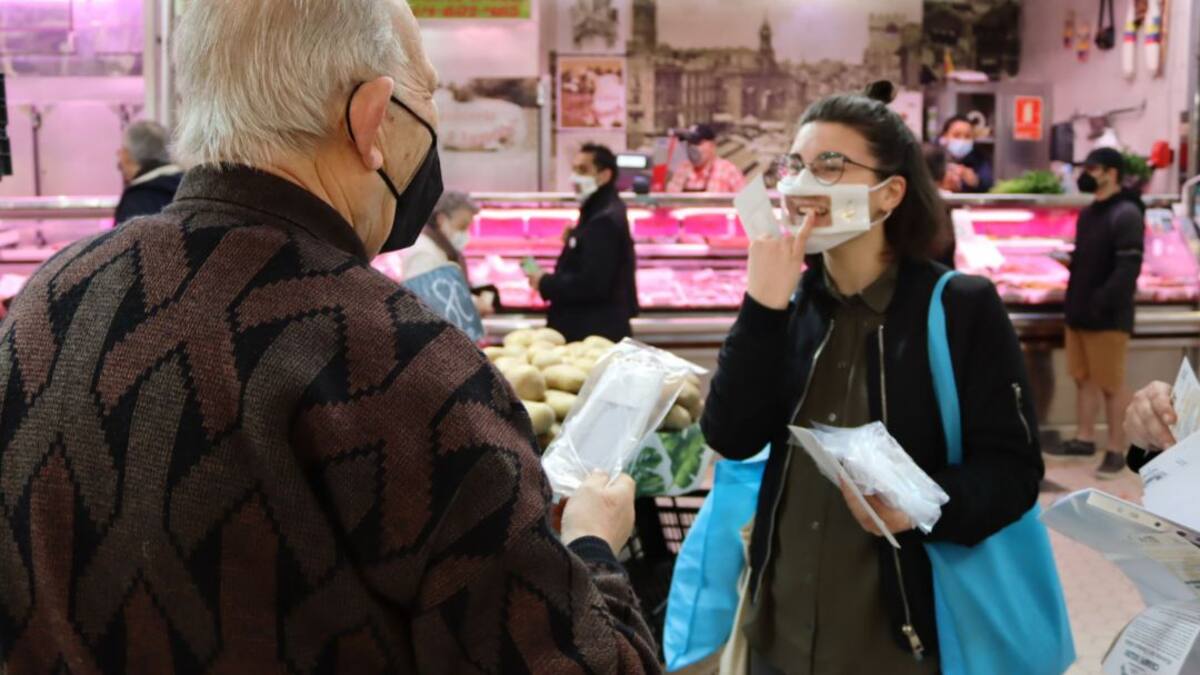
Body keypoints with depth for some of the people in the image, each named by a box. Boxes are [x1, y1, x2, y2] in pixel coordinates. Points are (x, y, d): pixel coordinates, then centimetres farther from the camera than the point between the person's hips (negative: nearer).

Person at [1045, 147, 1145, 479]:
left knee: (1112, 385, -1)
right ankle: (1084, 439, 24)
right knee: (1084, 379, 14)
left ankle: (1116, 450, 6)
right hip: (1079, 312, 8)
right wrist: (1073, 303, 13)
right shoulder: (1088, 213, 16)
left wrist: (1103, 302, -26)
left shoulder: (1126, 214, -12)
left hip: (1109, 317, -8)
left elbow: (1129, 267, -20)